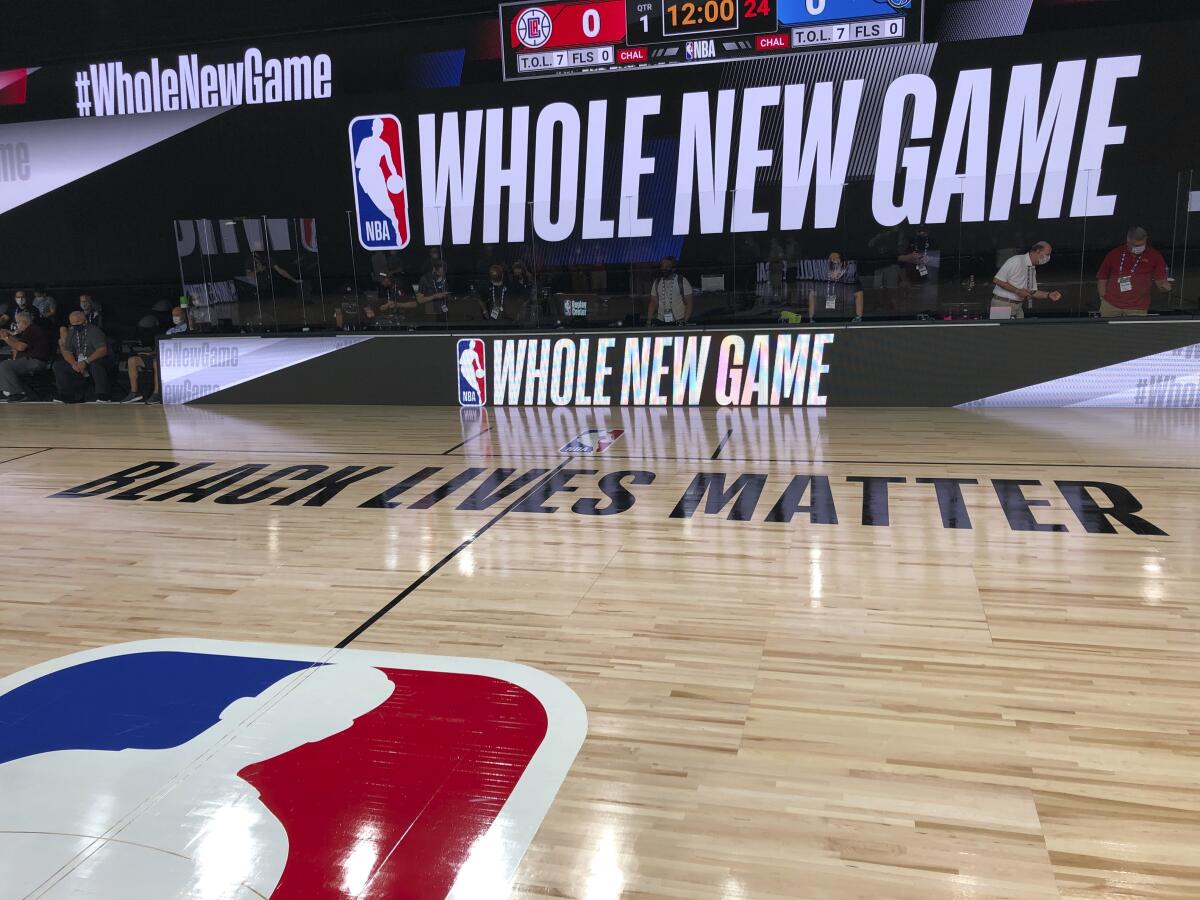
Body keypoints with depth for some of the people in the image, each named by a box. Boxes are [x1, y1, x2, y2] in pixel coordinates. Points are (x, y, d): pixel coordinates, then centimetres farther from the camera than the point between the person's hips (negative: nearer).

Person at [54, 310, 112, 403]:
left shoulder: (94, 331, -12)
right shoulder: (71, 333, 9)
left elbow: (102, 350, -23)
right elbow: (66, 351, 6)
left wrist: (86, 362, -30)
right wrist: (74, 363, -16)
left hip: (94, 361, -7)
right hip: (78, 363, 7)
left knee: (96, 364, -39)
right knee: (58, 365, -8)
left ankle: (102, 397, -32)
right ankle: (67, 396, -3)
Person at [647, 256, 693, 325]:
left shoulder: (682, 281, -1)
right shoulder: (656, 283, 10)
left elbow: (689, 303, -3)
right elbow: (653, 303, 13)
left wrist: (685, 321, -14)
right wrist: (649, 320, 3)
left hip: (679, 322, -3)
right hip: (661, 322, 3)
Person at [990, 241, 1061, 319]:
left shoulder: (1033, 269, 13)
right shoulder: (1016, 261, -15)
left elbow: (1032, 292, 18)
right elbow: (997, 280, -20)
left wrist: (1049, 295, 1)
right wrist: (1017, 291, -19)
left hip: (1018, 306, 8)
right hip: (1003, 305, -8)